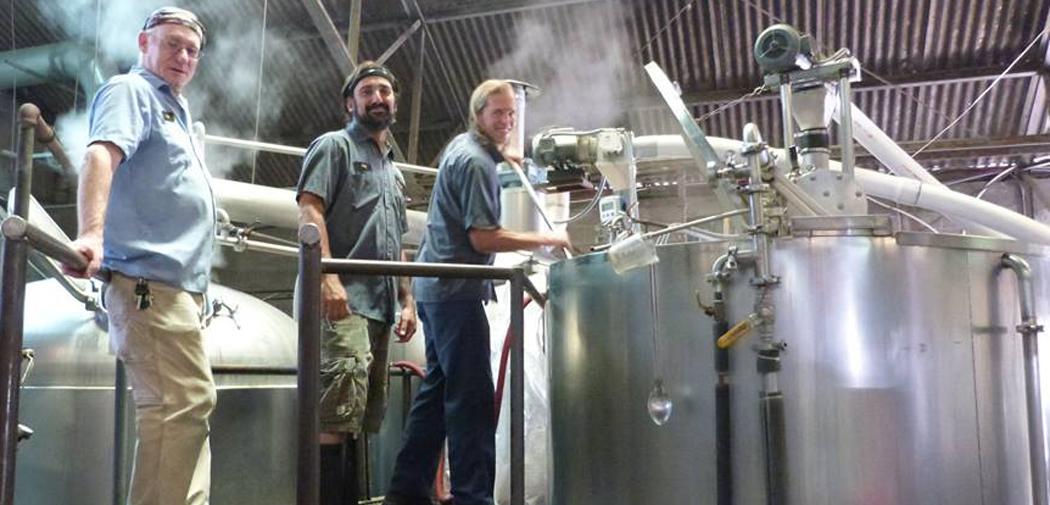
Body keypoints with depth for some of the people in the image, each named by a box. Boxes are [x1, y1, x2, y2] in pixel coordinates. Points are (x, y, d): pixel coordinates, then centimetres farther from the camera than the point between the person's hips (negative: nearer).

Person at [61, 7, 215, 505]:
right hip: (150, 278, -10)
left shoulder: (175, 108, 26)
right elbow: (101, 155, -21)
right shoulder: (130, 91, -2)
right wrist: (91, 235, -38)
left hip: (176, 282, 10)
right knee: (184, 403, -15)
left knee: (186, 404, 11)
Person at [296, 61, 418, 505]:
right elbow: (309, 210, -8)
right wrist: (328, 276, -21)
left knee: (362, 419, 8)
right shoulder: (335, 145, 6)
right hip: (343, 299, -8)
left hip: (381, 304, 8)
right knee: (337, 417, -17)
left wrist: (407, 299, 18)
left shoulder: (394, 172, 28)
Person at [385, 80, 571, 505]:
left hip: (438, 287, 10)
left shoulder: (461, 146, 16)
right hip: (457, 290, -10)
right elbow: (483, 238, -19)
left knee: (437, 390, 13)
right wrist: (547, 240, -14)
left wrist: (501, 153, 28)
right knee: (472, 399, -10)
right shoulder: (476, 162, -14)